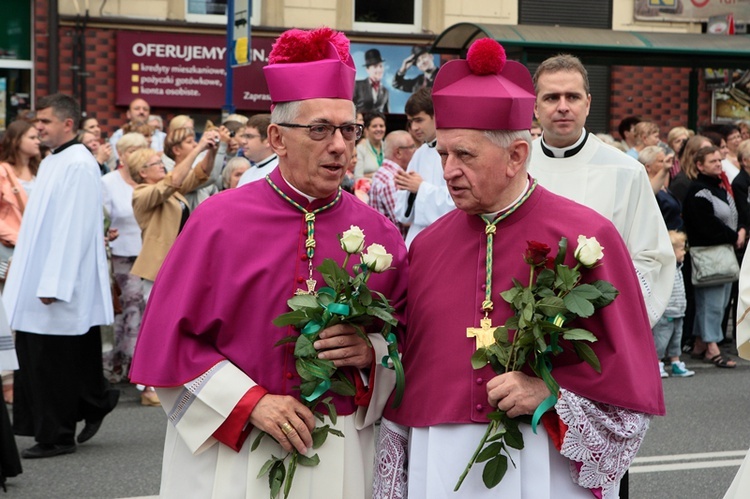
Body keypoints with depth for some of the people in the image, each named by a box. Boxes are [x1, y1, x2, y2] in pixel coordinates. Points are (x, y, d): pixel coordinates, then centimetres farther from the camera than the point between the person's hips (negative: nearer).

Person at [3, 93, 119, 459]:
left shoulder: (78, 165, -15)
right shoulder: (51, 163, 15)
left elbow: (73, 228, -20)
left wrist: (53, 284, -23)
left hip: (61, 284, -9)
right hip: (39, 282, 9)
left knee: (53, 361, -3)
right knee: (35, 358, 11)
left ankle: (56, 437, 6)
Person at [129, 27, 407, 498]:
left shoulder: (377, 233, 0)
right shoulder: (219, 221, -7)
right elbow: (170, 338, -6)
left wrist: (372, 352, -12)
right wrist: (250, 402, -13)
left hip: (342, 459, 2)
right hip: (230, 454, -2)